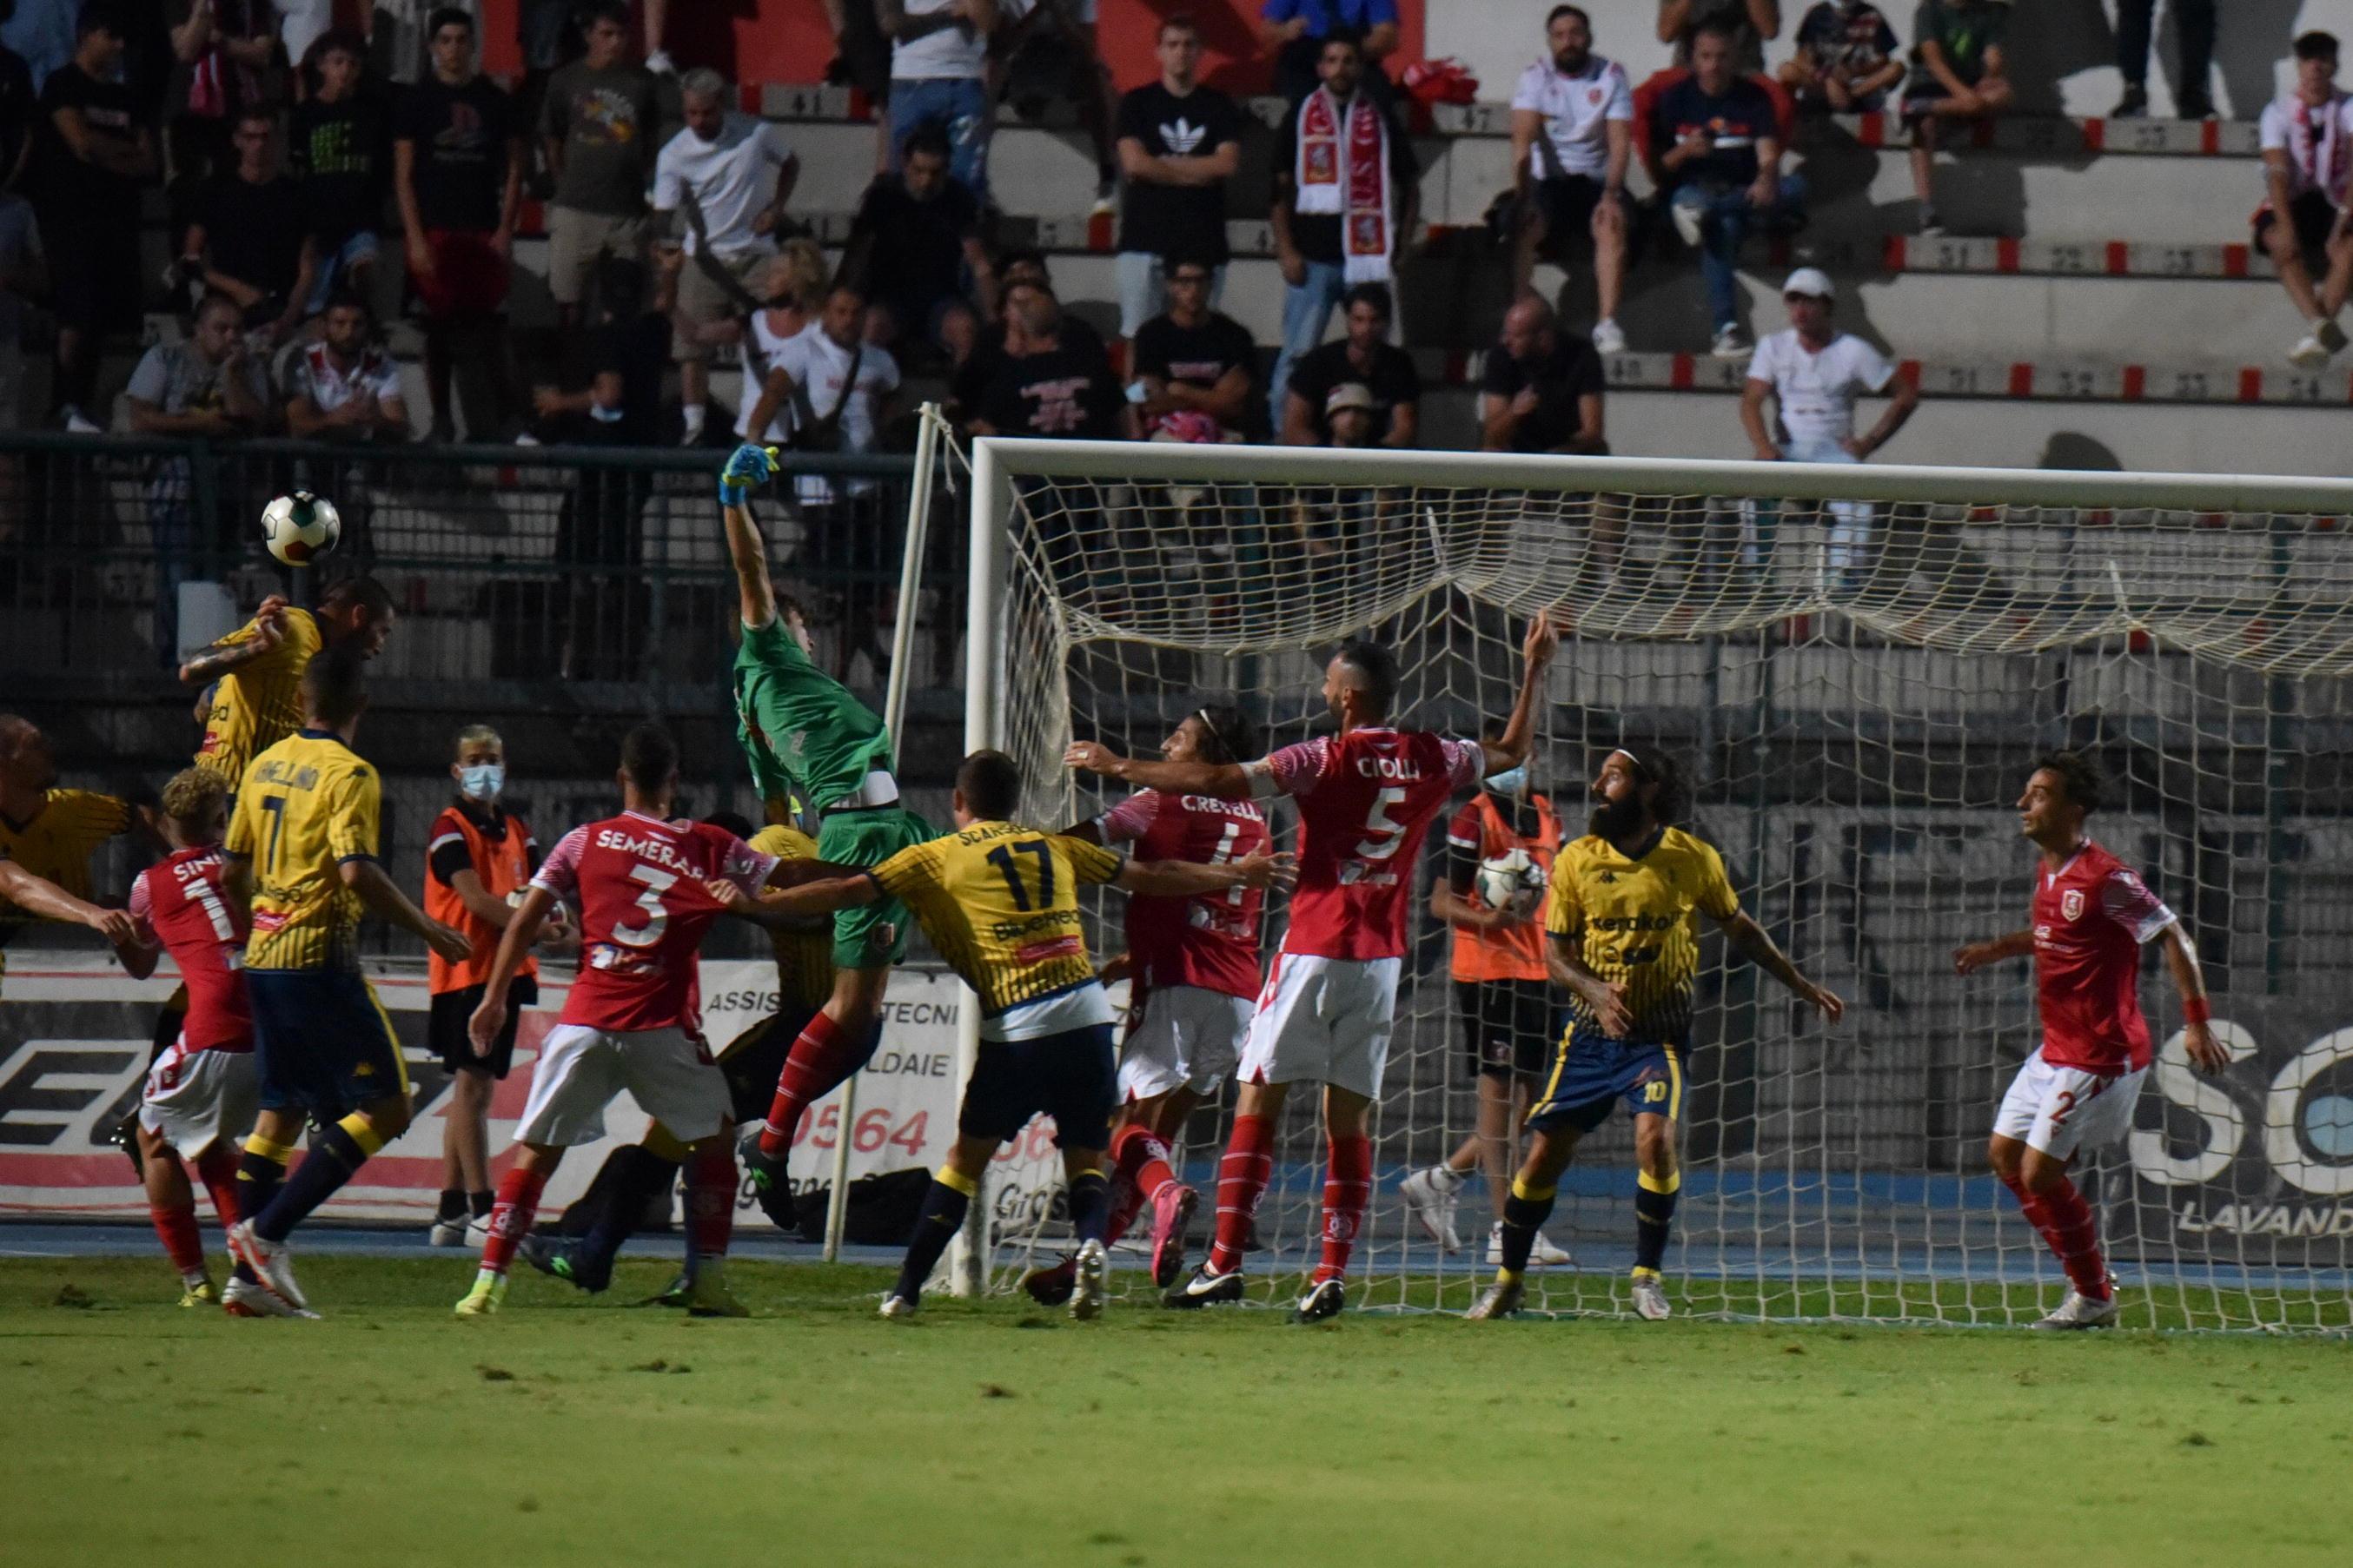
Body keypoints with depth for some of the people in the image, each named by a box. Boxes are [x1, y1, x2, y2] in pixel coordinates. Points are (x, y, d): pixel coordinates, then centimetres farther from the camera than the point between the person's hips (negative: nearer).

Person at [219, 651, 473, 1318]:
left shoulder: (264, 766, 11)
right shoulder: (349, 774, -11)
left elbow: (232, 875, 15)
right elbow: (357, 872, -22)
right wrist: (426, 928, -12)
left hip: (263, 958, 8)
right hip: (321, 958, -8)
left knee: (280, 1113, 15)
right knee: (385, 1107, -2)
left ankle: (248, 1277, 10)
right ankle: (266, 1232, -13)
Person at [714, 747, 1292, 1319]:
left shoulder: (937, 858, 8)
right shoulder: (1055, 847, 19)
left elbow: (847, 891, 4)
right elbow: (1151, 877, 27)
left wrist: (756, 905, 11)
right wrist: (1238, 874, 40)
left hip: (1016, 1027, -2)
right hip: (1088, 1014, 2)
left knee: (967, 1156, 10)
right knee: (1086, 1159, 12)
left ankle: (907, 1290, 6)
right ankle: (1089, 1240, -18)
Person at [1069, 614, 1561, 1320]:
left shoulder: (1326, 759, -9)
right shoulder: (1430, 759, 5)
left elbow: (1220, 780, -15)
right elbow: (1511, 752, 24)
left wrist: (1121, 767, -6)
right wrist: (1535, 670, 34)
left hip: (1314, 951, -4)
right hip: (1381, 958, 5)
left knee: (1257, 1103, -1)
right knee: (1349, 1119, 6)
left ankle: (1225, 1263, -7)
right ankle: (1332, 1274, -3)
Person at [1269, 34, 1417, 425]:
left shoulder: (1382, 120, 9)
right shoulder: (1301, 117, 7)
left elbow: (1410, 187, 14)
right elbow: (1280, 188, 6)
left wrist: (1399, 247, 4)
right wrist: (1287, 251, -4)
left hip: (1368, 258, 1)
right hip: (1312, 259, -1)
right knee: (1297, 354, -3)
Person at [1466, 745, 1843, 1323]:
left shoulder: (1693, 859, -3)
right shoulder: (1577, 860, -2)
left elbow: (1739, 928, 13)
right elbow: (1558, 953, 1)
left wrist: (1800, 985, 17)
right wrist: (1595, 991, -20)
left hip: (1659, 1036, -2)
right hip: (1590, 1032, 2)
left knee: (1655, 1139, -23)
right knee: (1544, 1154, -1)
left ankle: (1647, 1275, -5)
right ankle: (1507, 1279, 17)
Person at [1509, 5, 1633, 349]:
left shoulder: (1611, 76, 0)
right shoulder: (1535, 78, -1)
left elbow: (1620, 141, -9)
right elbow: (1523, 140, -13)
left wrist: (1610, 194, -25)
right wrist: (1523, 198, -28)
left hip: (1596, 181, 0)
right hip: (1548, 181, 0)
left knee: (1612, 225, -31)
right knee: (1525, 226, -30)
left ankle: (1608, 324, -36)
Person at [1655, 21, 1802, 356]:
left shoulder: (1754, 98, 6)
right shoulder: (1676, 99, 5)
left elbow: (1768, 156, -8)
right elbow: (1660, 167, 2)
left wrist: (1766, 180, -33)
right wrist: (1684, 151, -21)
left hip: (1743, 193, 2)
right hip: (1692, 189, -2)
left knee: (1795, 188, -30)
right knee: (1723, 225, -39)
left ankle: (1704, 213, -41)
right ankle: (1726, 327, -47)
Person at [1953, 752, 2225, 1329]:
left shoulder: (2105, 879, -19)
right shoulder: (2048, 870, 8)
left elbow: (2172, 937, -18)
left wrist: (2197, 1024, -22)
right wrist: (1999, 949, 22)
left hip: (2099, 1058, -10)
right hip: (2056, 1050, 10)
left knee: (2039, 1174, -10)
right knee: (2004, 1156, 12)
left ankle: (2094, 1299, 6)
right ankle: (2089, 1277, 22)